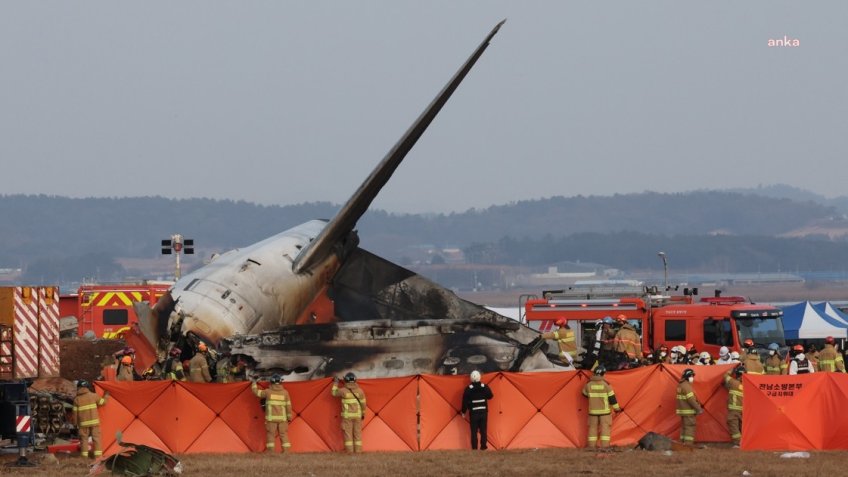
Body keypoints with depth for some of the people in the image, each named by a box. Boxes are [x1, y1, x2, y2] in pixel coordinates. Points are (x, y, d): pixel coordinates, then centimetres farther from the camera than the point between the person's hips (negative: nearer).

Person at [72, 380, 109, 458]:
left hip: (83, 423, 0)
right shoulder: (93, 396, -3)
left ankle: (84, 455, 6)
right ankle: (98, 454, -2)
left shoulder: (77, 399, -2)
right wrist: (106, 396, 26)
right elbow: (102, 402, 7)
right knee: (96, 437, 4)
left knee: (84, 438, 9)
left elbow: (75, 412, 0)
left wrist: (75, 423, 12)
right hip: (94, 421, 0)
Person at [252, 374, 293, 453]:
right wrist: (289, 417, 10)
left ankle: (270, 451, -3)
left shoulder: (268, 392, -4)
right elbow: (288, 405, 2)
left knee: (271, 434, 3)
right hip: (282, 418, 1)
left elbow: (256, 392, 8)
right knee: (283, 434, 5)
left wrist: (254, 383, 25)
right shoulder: (284, 392, 0)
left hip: (271, 418, -1)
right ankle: (286, 451, -1)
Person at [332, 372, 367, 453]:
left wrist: (335, 383, 20)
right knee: (357, 434, 8)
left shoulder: (343, 391, -11)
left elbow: (334, 393, 7)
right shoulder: (359, 391, -3)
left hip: (347, 415, -3)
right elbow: (363, 403, 3)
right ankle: (358, 451, 7)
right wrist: (363, 414, 16)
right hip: (357, 415, 3)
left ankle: (349, 451, -1)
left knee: (348, 434, 2)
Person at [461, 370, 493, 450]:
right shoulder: (485, 387, -3)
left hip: (473, 413, -2)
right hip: (483, 412, 2)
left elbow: (465, 401, -5)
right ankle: (483, 446, 6)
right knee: (483, 430, 7)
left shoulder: (468, 389, -9)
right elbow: (490, 396, 10)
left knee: (474, 431, 3)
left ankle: (474, 447, 0)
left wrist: (463, 411, 5)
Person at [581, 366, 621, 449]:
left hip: (593, 410, 3)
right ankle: (604, 445, -7)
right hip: (604, 410, -3)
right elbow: (612, 398, -6)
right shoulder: (606, 384, -10)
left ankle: (591, 445, 9)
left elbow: (585, 394, 14)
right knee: (605, 427, 1)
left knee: (593, 427, 11)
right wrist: (616, 408, 6)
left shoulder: (589, 384, -3)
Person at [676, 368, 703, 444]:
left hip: (682, 410, 10)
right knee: (690, 427, -9)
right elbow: (691, 399, -22)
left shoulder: (680, 385, 15)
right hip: (688, 411, -10)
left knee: (684, 427, 14)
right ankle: (688, 444, -13)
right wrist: (699, 409, -15)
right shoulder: (686, 386, -18)